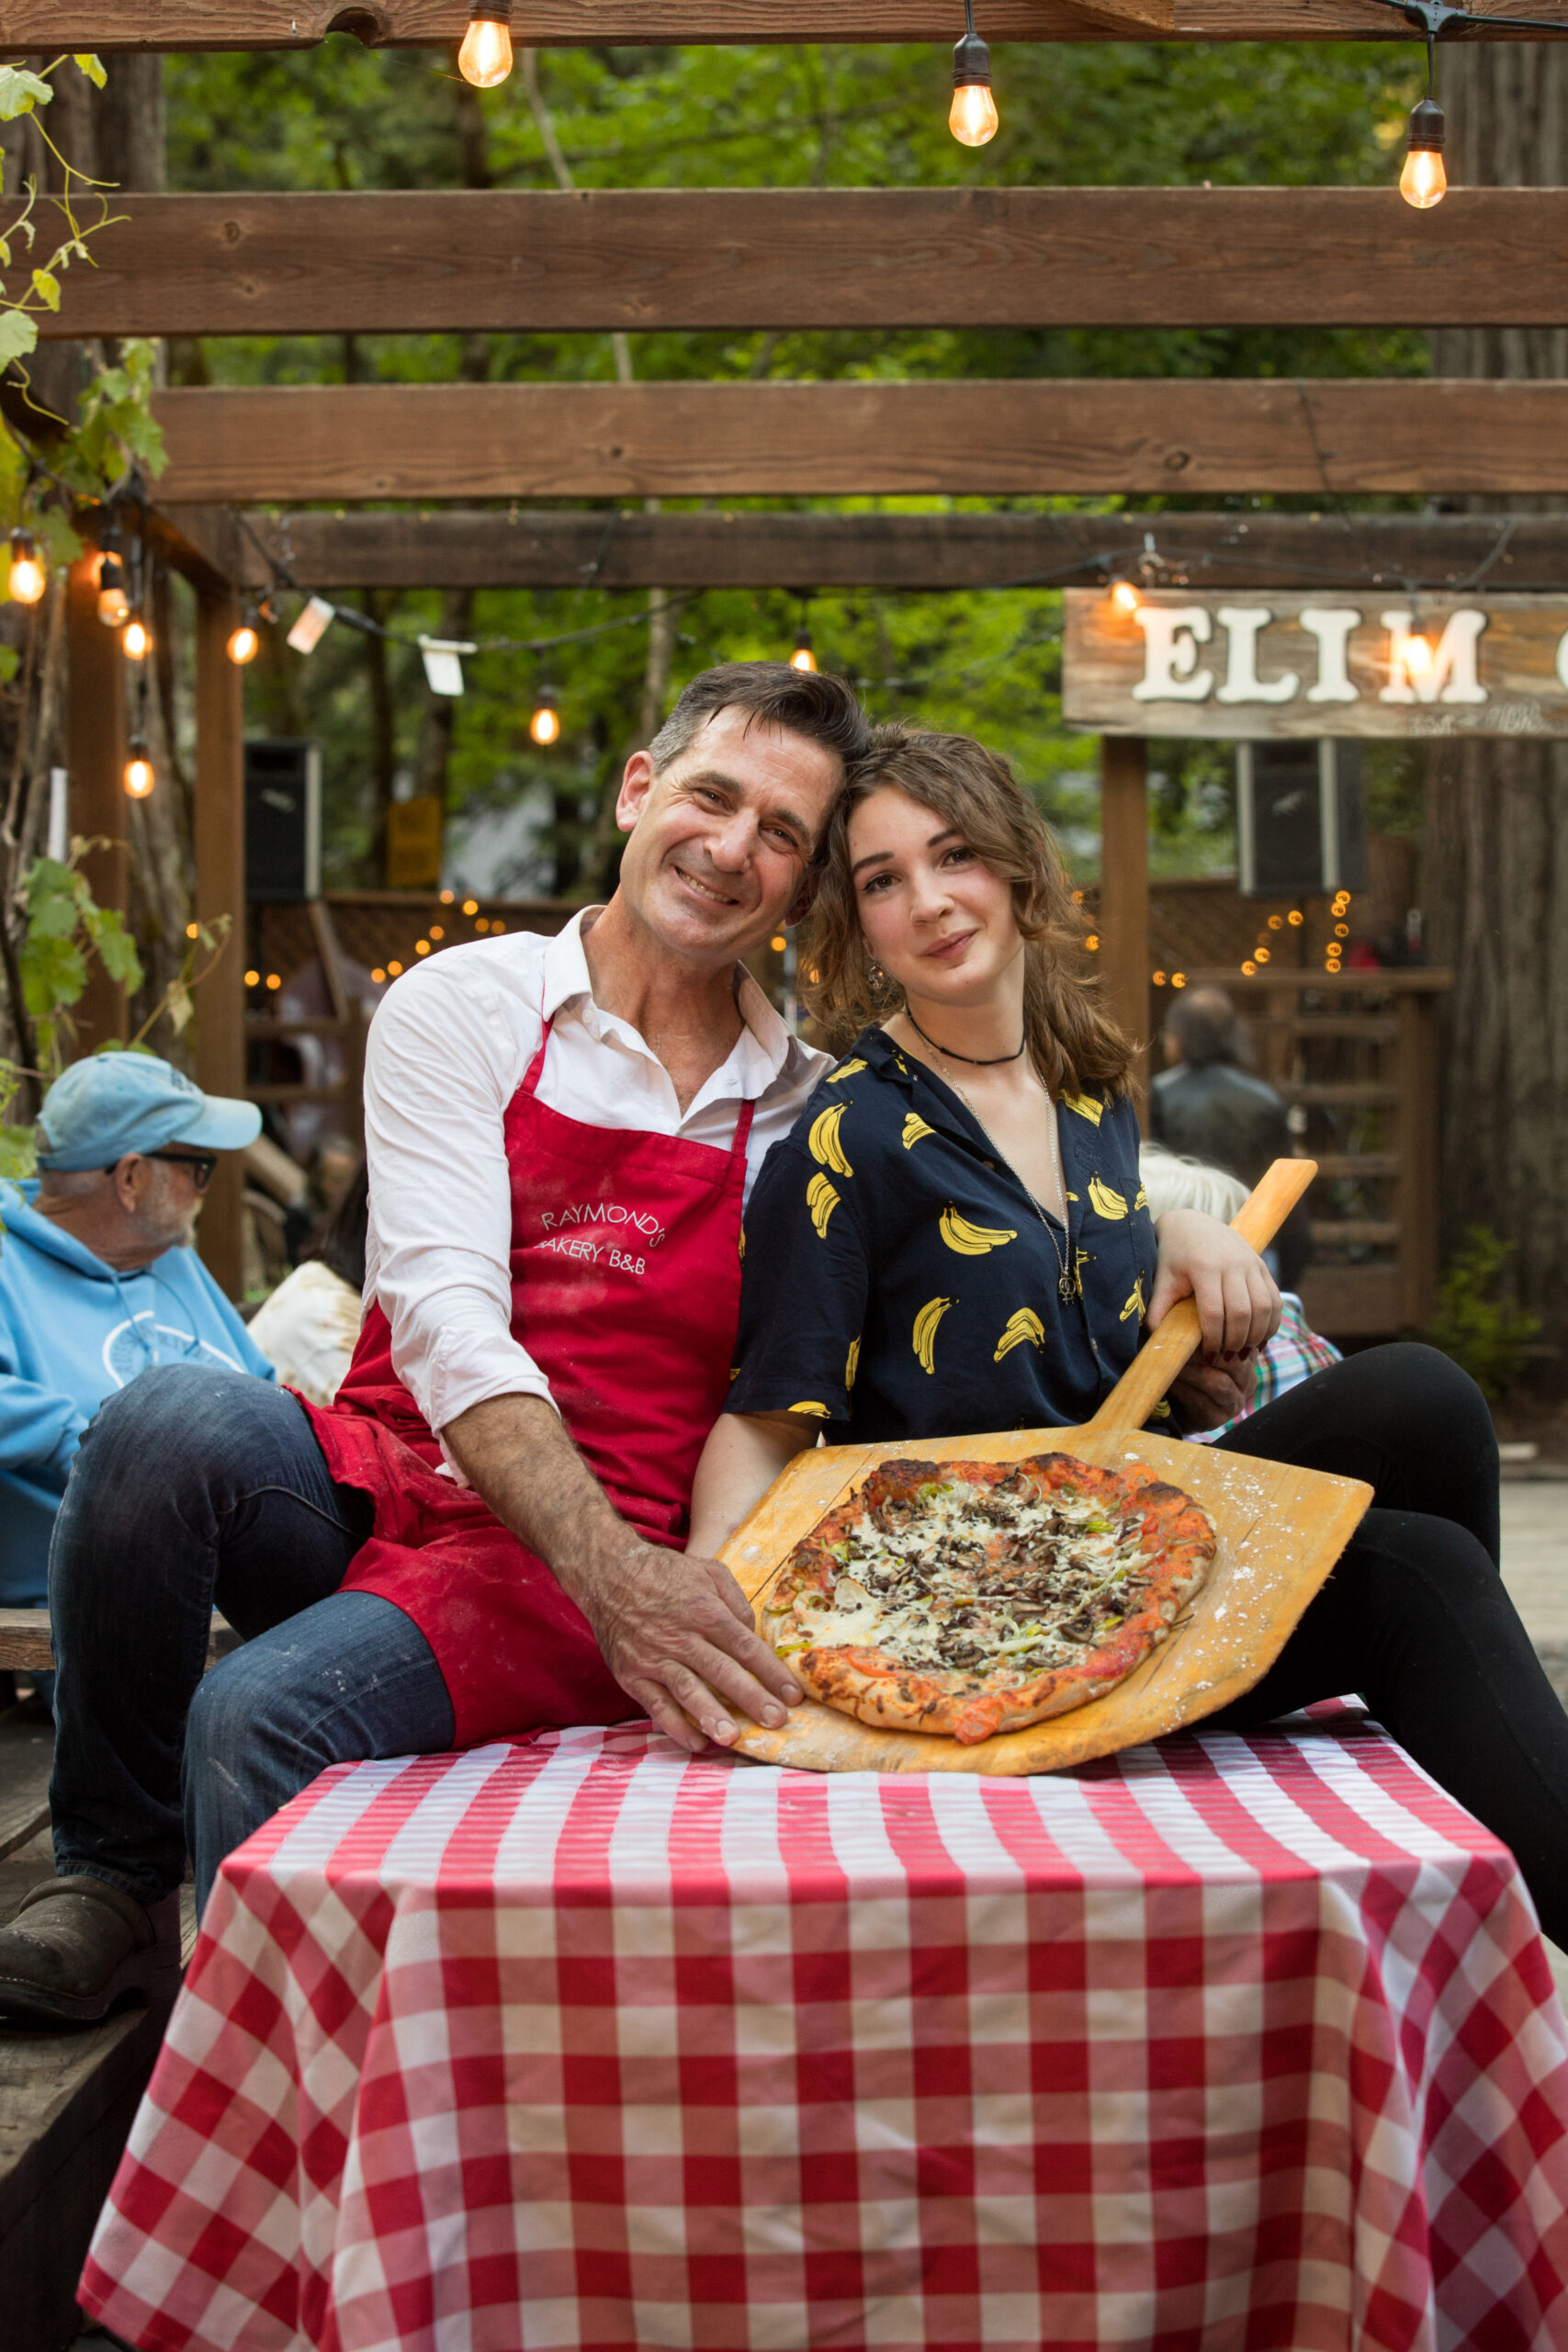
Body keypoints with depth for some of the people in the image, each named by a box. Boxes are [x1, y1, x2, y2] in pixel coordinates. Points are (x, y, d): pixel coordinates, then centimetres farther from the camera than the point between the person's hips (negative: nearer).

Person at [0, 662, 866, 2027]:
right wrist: (613, 1565, -28)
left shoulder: (803, 1116, 7)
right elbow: (441, 1313, -13)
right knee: (174, 1423, -31)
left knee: (266, 1714, -30)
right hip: (385, 1485, 1)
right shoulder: (464, 1009, 1)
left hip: (579, 1569, -1)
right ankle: (116, 1874, -8)